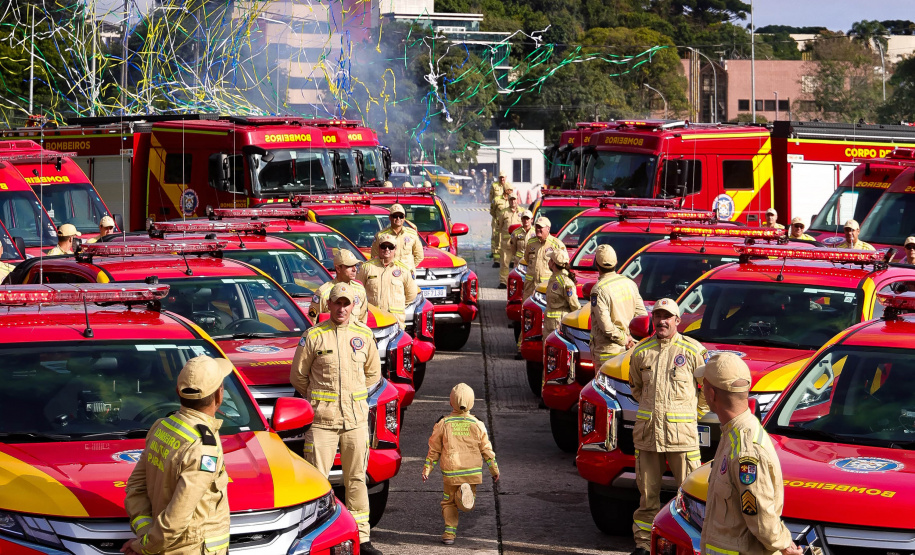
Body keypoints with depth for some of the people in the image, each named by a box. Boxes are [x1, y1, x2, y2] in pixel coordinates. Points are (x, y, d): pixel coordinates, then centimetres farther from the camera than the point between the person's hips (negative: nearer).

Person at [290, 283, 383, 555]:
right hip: (322, 419, -3)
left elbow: (373, 373, 20)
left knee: (356, 480, 8)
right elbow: (297, 376, 6)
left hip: (356, 417, 3)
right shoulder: (313, 336, -3)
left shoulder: (364, 334, 7)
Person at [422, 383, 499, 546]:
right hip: (472, 471, 0)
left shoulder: (443, 424, -3)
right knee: (467, 505, 8)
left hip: (450, 471, 0)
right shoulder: (477, 425, 0)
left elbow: (434, 450, 2)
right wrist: (494, 470, 16)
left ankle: (449, 532, 4)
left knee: (449, 502, 16)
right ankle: (465, 493, -26)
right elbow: (486, 450, 6)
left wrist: (427, 469, 11)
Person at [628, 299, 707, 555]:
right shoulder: (641, 352, 11)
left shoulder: (693, 351, 1)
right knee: (647, 491, 7)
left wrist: (695, 412, 10)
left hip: (682, 431, -3)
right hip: (646, 430, 3)